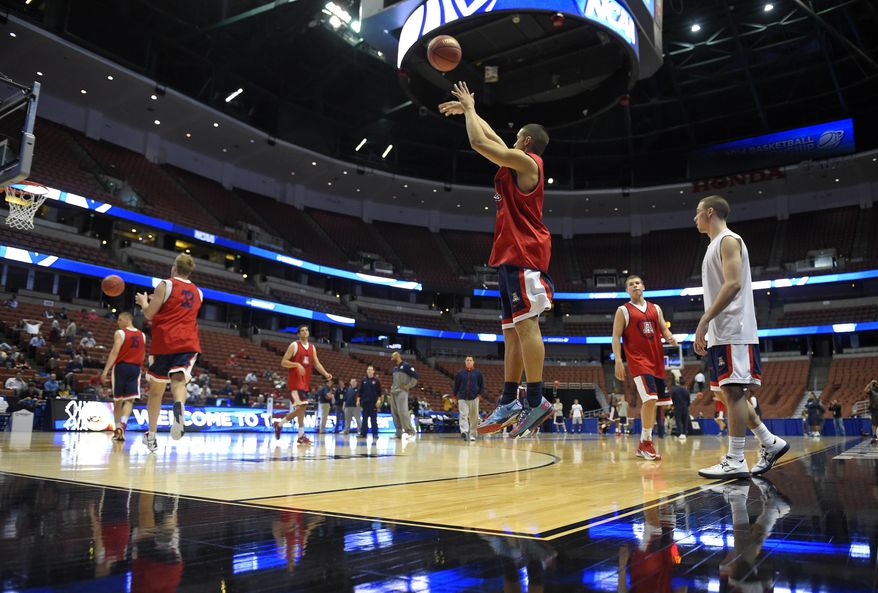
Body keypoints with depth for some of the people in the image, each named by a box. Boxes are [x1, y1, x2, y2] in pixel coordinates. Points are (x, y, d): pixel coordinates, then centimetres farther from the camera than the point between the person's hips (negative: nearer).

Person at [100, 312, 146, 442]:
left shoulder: (120, 333, -4)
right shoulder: (142, 335, 12)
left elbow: (114, 352, -14)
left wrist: (106, 370, -16)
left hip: (121, 367, -2)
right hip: (135, 368, 3)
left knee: (118, 400, 10)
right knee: (129, 400, -2)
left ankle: (118, 429, 16)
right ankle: (122, 424, -24)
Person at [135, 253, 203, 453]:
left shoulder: (165, 285, 1)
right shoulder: (197, 292, 18)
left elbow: (149, 314, -1)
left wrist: (144, 301, 19)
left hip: (164, 342, -2)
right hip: (188, 343, 2)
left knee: (156, 389, 11)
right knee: (179, 380, -11)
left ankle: (151, 436, 19)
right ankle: (179, 406, -47)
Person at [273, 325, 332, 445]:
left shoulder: (312, 347, 13)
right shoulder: (294, 345, -6)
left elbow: (317, 364, 10)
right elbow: (283, 362, -9)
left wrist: (325, 374, -7)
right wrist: (297, 364, -25)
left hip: (305, 381, 7)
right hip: (295, 380, -7)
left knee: (300, 407, 10)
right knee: (302, 405, -15)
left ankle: (279, 424, 27)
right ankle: (301, 435, -9)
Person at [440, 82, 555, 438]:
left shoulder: (524, 161, -5)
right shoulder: (518, 162, 22)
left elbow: (479, 143, -10)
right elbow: (489, 137, 36)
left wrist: (469, 108, 5)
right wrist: (466, 110, 38)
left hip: (523, 253, -10)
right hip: (512, 253, 10)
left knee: (525, 324, -14)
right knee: (513, 330, 6)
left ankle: (536, 401, -14)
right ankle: (508, 402, 9)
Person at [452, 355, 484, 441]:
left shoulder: (478, 373, 5)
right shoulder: (460, 373, 5)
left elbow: (482, 385, 10)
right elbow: (456, 385, 11)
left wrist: (479, 394, 0)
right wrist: (455, 395, 7)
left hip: (474, 398, 0)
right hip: (462, 398, 0)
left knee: (474, 417, 4)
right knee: (463, 415, -14)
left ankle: (472, 435, 14)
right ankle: (464, 432, -25)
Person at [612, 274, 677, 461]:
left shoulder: (656, 308, 15)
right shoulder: (623, 310, 1)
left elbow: (663, 329, 17)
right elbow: (616, 337, -4)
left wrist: (670, 337, -8)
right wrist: (618, 361, -15)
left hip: (656, 360, 6)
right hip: (638, 360, -6)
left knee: (651, 402, 9)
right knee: (650, 399, -21)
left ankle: (643, 445, 20)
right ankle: (646, 442, -9)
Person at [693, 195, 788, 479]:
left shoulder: (728, 240, -7)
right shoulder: (716, 244, 23)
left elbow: (733, 284, -20)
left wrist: (704, 320, -23)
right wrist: (706, 330, 20)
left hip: (733, 332, -10)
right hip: (721, 334, 10)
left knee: (733, 392, -9)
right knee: (728, 393, 11)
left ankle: (735, 461, -5)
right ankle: (770, 443, 19)